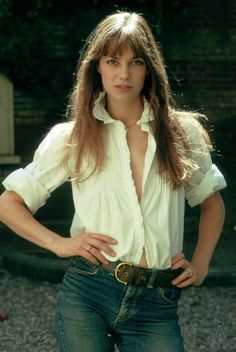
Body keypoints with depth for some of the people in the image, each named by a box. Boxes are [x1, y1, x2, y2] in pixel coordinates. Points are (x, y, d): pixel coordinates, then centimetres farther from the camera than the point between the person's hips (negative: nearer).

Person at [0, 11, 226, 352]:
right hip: (87, 295, -1)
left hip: (157, 305, 1)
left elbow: (212, 201, 21)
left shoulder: (183, 133, 6)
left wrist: (200, 264, 9)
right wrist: (60, 244, -6)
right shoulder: (71, 138, 2)